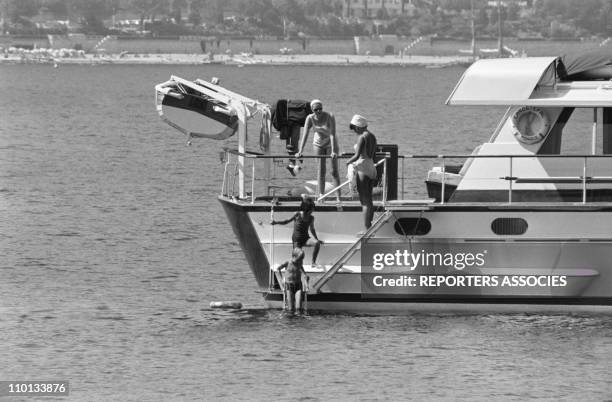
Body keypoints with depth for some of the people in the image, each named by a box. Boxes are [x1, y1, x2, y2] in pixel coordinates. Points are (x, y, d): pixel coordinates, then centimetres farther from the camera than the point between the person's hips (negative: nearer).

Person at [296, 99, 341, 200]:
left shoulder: (330, 117, -26)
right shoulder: (310, 118, -17)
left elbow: (332, 134, -32)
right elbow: (305, 135, -22)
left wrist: (333, 151, -39)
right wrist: (300, 151, -31)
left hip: (330, 143, -3)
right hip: (318, 145, 3)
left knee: (334, 171, -4)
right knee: (321, 171, 2)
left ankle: (338, 198, -5)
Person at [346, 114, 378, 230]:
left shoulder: (362, 137, -14)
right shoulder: (372, 137, 11)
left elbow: (357, 155, -21)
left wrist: (348, 162, -2)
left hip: (362, 168, -8)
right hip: (371, 167, 8)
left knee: (364, 201, -5)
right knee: (369, 200, 14)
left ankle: (367, 229, -6)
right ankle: (369, 228, 17)